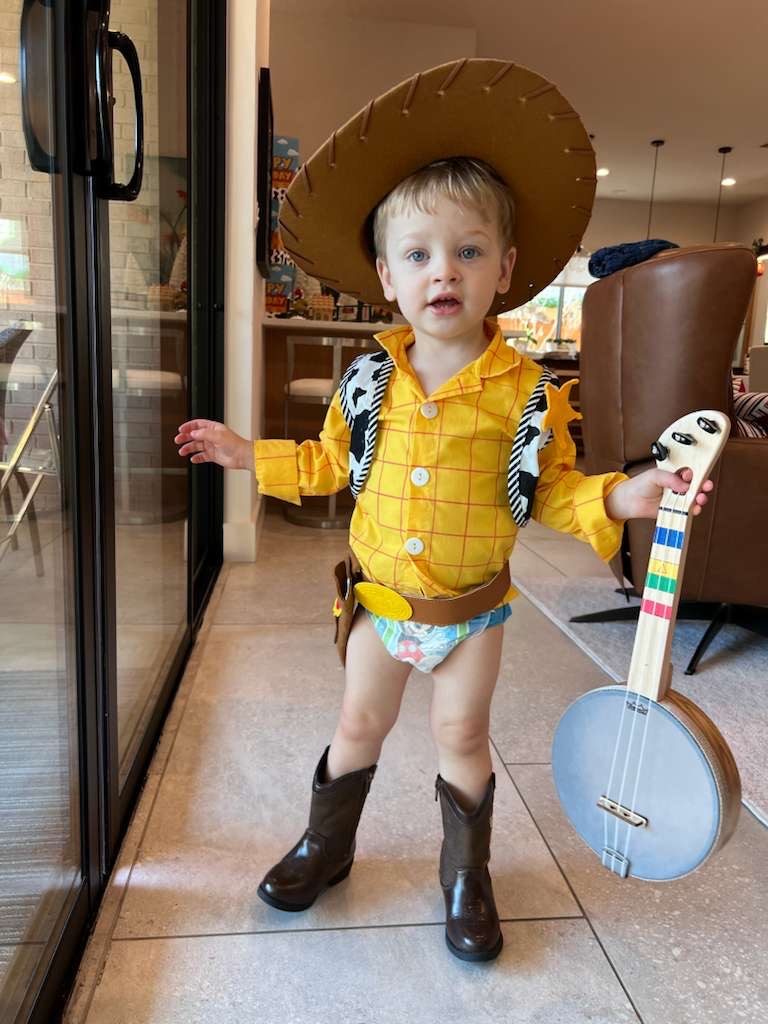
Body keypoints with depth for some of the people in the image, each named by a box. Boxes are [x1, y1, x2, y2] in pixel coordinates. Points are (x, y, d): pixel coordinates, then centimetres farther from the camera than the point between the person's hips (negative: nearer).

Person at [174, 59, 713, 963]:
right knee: (358, 726, 16)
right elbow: (330, 464, 6)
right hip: (380, 597, 2)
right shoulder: (369, 379, -6)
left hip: (471, 607, -2)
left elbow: (550, 490, -6)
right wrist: (249, 455, 4)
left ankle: (466, 873, 35)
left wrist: (619, 497, -22)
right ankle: (326, 844, 41)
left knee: (461, 736, 11)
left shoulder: (524, 390, -13)